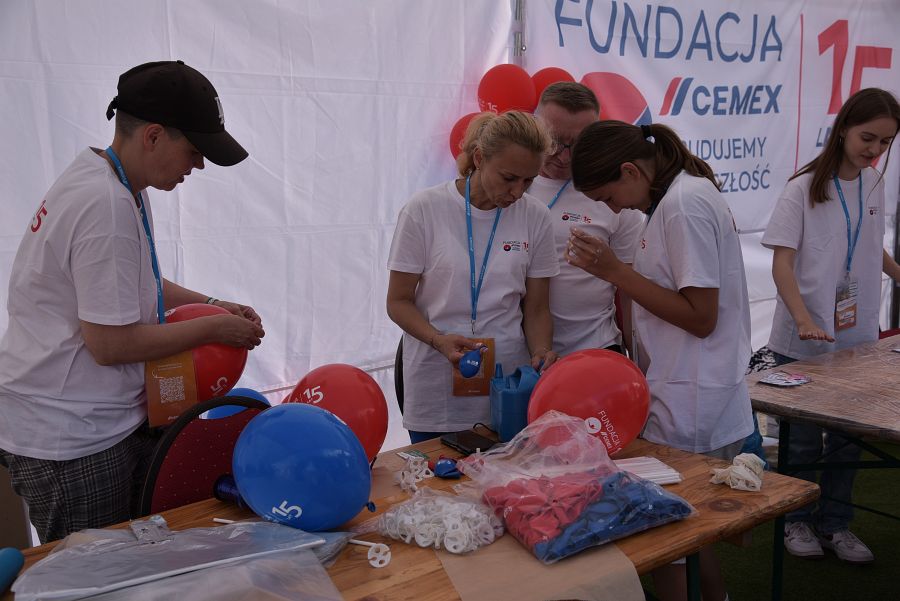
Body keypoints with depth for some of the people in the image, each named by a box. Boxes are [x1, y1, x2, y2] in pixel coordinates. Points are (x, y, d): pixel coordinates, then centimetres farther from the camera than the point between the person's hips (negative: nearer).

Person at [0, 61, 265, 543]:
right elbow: (110, 343, -24)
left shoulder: (118, 186, 7)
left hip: (106, 424, 10)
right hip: (69, 442, -10)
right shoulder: (107, 205, -25)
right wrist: (214, 328, -13)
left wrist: (212, 304, 9)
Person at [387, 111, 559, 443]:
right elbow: (398, 301, -3)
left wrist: (542, 352, -14)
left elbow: (536, 309, 6)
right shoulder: (424, 209, -7)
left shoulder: (535, 216, 1)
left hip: (509, 385, 2)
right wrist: (439, 340, -20)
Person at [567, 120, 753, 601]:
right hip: (695, 402, 10)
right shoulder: (680, 195, 11)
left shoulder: (684, 205, -18)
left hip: (688, 411, -10)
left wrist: (615, 271, -18)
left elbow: (700, 317, -20)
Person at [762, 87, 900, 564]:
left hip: (858, 336, 5)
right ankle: (798, 520, 26)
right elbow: (782, 263, -18)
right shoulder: (804, 189, -13)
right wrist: (804, 320, -30)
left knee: (848, 436, 12)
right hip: (805, 341, -5)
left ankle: (835, 523, 27)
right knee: (804, 437, 7)